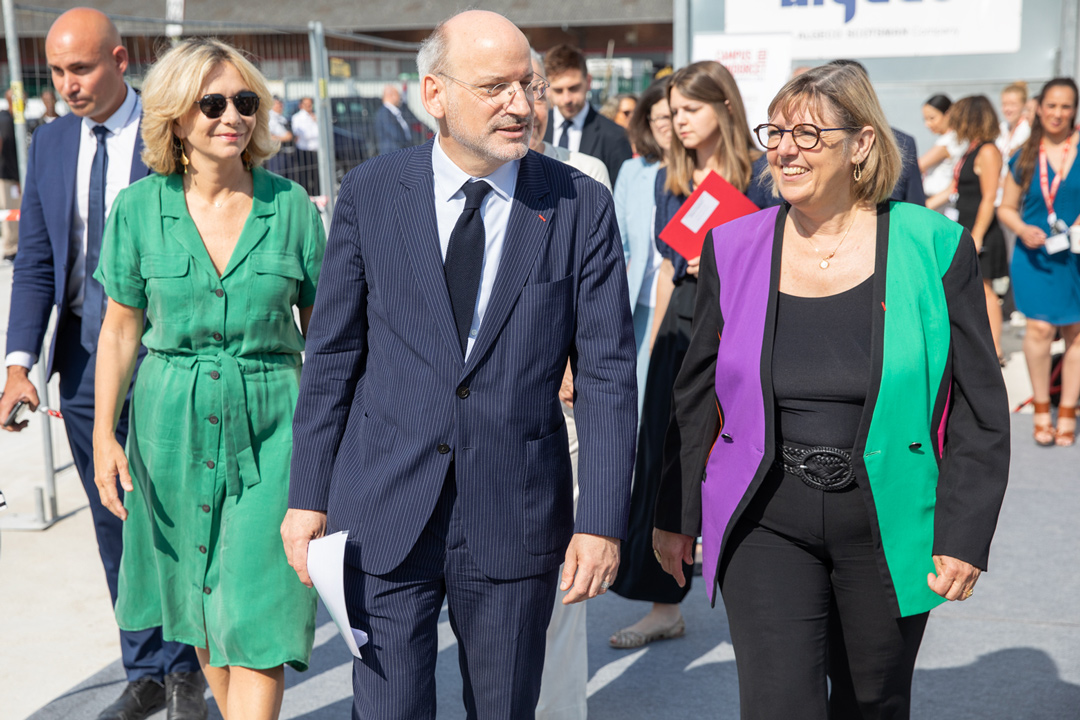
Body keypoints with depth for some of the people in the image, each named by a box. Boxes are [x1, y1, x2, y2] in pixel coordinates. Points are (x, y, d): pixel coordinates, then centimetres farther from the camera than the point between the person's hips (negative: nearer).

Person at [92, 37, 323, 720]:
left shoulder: (292, 205, -3)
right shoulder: (138, 208, -3)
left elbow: (321, 327, 3)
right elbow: (121, 328, 4)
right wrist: (104, 434, -2)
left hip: (269, 427, -1)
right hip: (173, 424, 2)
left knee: (256, 614, -5)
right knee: (201, 604, 16)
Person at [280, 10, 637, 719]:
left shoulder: (581, 205, -4)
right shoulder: (371, 193, -1)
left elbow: (607, 373, -3)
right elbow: (333, 353, 4)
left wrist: (602, 521, -8)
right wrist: (308, 495, 3)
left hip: (517, 521, 0)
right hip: (384, 511, 0)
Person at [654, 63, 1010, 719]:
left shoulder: (936, 250, -5)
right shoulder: (735, 248, 1)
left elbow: (980, 409, -2)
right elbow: (696, 396, 8)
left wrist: (965, 536, -6)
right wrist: (675, 514, 10)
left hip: (887, 527, 0)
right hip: (766, 524, 1)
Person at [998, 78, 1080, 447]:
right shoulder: (1024, 157, 5)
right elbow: (1006, 208, 12)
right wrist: (1023, 230, -8)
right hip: (1034, 255, 0)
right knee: (1039, 328, -9)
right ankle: (1041, 409, 7)